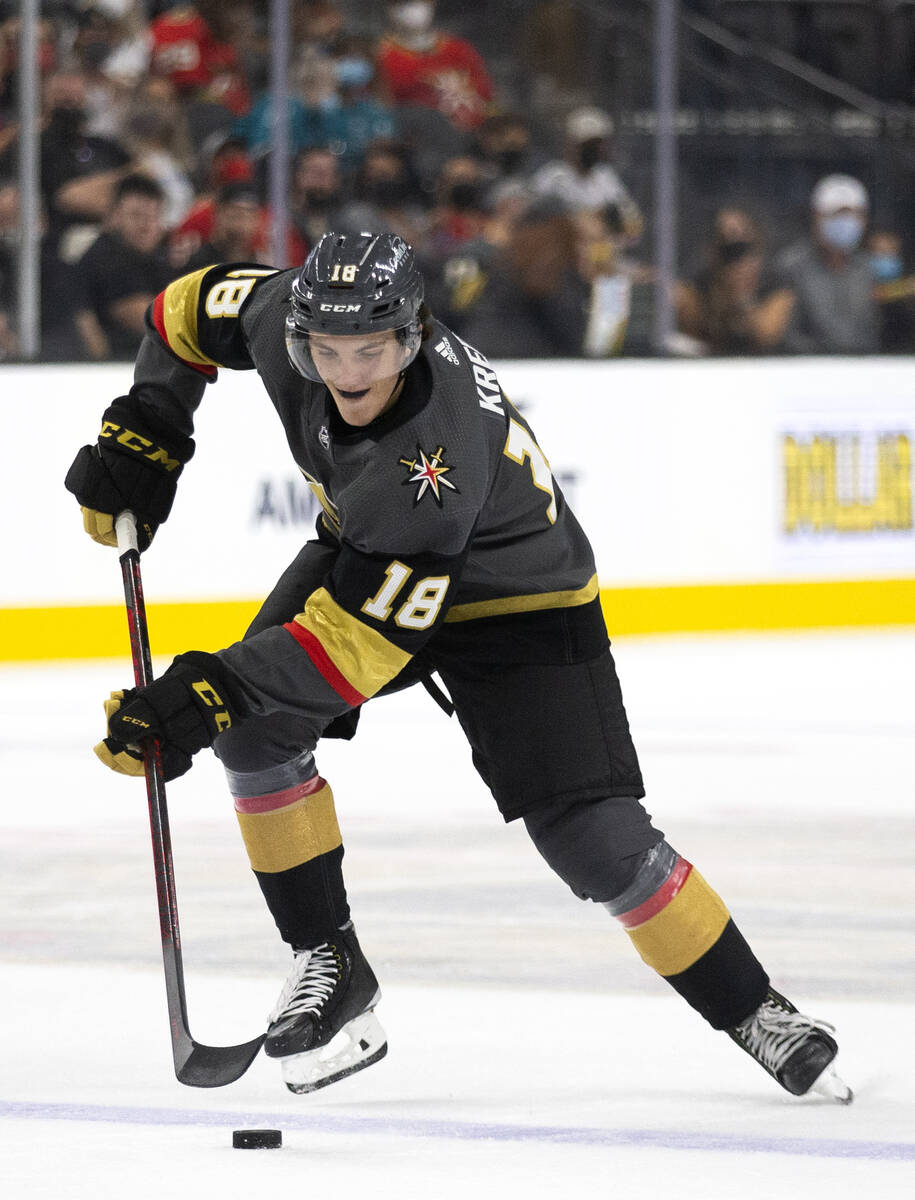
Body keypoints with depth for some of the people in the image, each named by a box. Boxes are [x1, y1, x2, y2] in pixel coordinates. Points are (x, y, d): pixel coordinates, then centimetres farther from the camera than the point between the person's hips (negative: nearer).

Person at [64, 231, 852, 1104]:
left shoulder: (434, 465, -43)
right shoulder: (289, 314, -25)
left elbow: (359, 642, -42)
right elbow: (194, 311, -2)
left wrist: (208, 695, -46)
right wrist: (140, 437, -7)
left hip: (513, 597, -6)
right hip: (362, 551, 7)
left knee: (593, 836, -13)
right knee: (254, 728, -17)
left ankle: (752, 1012, 7)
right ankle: (329, 966, -3)